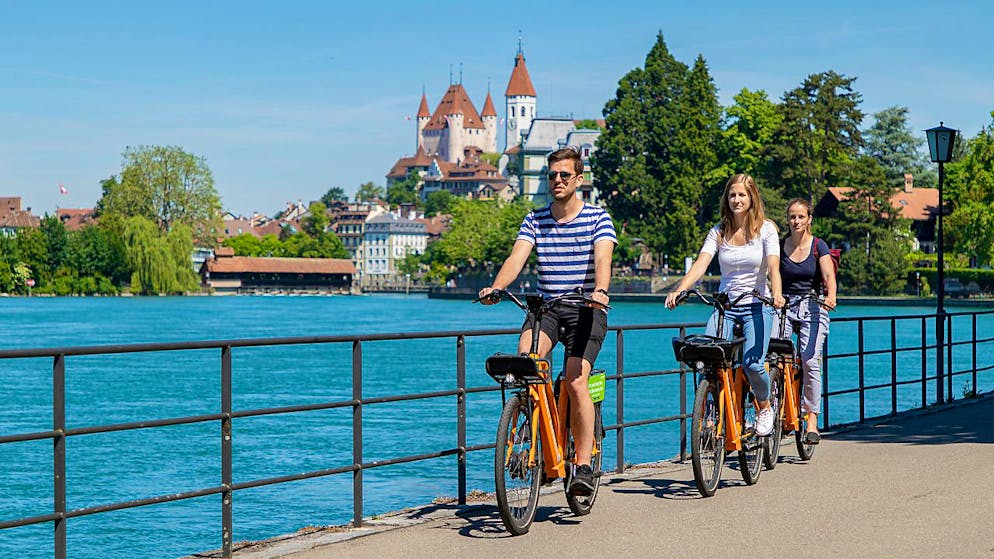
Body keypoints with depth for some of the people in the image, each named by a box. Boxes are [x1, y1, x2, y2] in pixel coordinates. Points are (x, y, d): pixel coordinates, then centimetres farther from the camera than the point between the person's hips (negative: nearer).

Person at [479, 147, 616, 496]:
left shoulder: (598, 218, -2)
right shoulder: (534, 221, 7)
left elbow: (602, 259, -18)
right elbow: (517, 257, -7)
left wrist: (600, 290, -39)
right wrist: (496, 287, -27)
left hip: (586, 309, -3)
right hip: (546, 307, 3)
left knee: (575, 381, -18)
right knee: (525, 355, -26)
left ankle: (583, 465, -10)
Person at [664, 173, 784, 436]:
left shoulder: (766, 229, -1)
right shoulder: (718, 232, 5)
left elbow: (773, 267, -14)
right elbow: (700, 264, -7)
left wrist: (776, 293, -35)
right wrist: (679, 290, -25)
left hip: (756, 306, -2)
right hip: (724, 306, 2)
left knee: (752, 363, -20)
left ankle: (764, 407, 12)